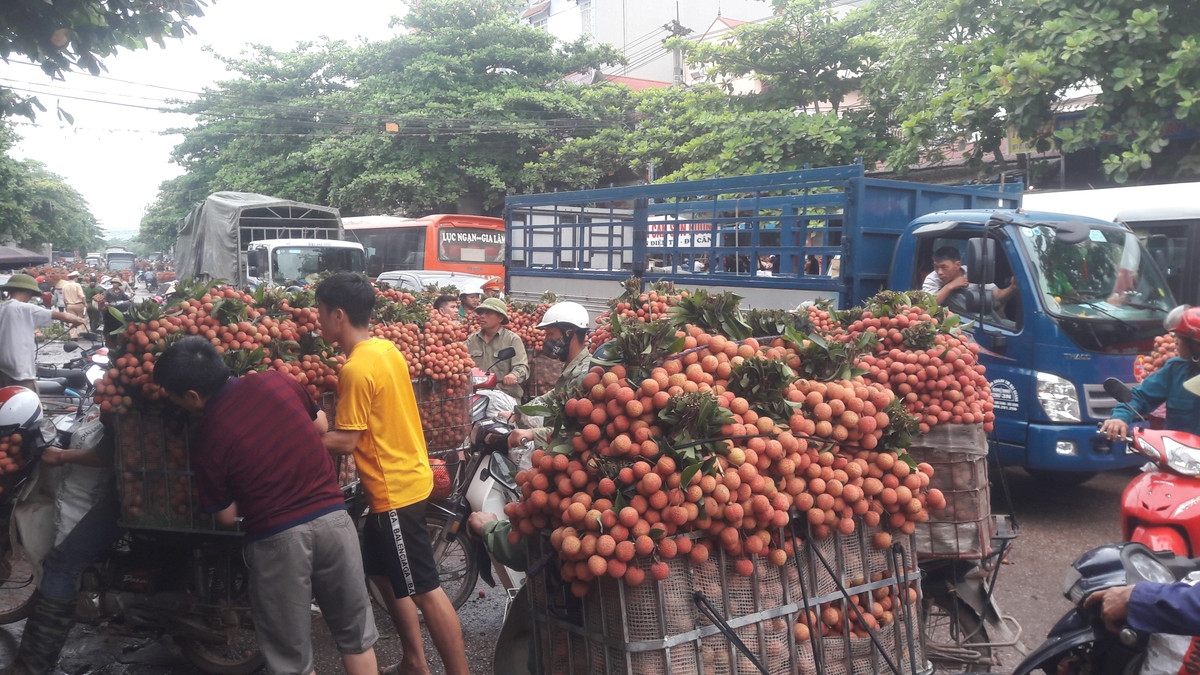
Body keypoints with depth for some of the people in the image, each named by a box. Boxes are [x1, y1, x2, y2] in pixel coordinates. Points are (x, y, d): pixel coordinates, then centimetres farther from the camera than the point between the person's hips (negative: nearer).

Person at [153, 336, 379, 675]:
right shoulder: (276, 381, -3)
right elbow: (321, 425, 14)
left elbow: (227, 516, 0)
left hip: (277, 538, -4)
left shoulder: (207, 441, -11)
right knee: (355, 633, 19)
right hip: (333, 517, 4)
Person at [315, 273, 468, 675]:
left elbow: (345, 442, -19)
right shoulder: (386, 349, 6)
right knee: (384, 574, 21)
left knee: (424, 590, -2)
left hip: (394, 490, -10)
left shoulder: (356, 369, -21)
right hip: (405, 477, 10)